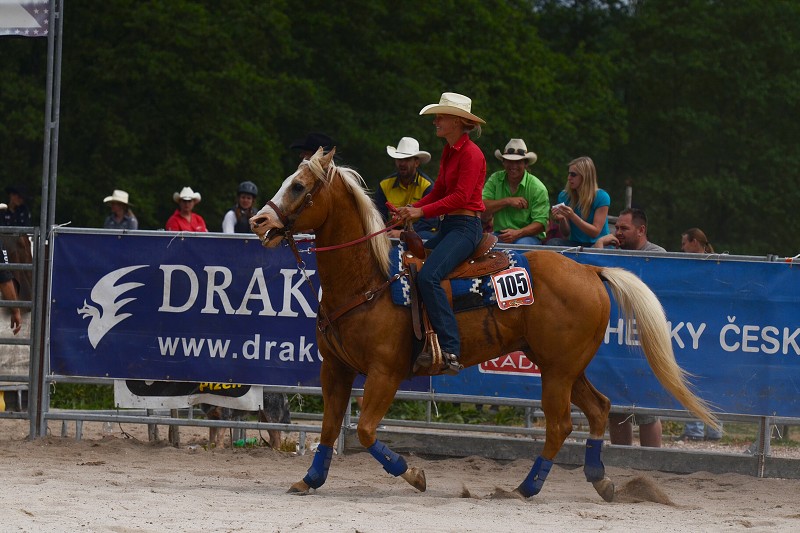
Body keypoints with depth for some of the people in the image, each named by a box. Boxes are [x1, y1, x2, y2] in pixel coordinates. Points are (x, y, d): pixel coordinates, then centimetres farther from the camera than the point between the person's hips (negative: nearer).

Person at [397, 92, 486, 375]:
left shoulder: (471, 154, -12)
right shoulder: (449, 151, 17)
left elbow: (460, 197, -20)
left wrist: (422, 212, -21)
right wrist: (411, 209, 2)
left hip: (466, 227, -11)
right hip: (448, 227, 11)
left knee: (428, 276, -28)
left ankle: (450, 350, -33)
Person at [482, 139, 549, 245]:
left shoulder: (538, 188, -4)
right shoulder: (495, 180, 6)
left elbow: (540, 223, -9)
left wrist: (517, 233, -25)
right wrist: (507, 201, -14)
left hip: (529, 236, -1)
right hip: (500, 234, 1)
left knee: (522, 244, -37)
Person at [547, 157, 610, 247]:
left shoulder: (601, 197, -8)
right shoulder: (564, 196, 5)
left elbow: (595, 232, -11)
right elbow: (566, 233, 7)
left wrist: (573, 216, -23)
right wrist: (561, 219, -16)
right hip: (574, 243, 4)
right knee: (552, 243, -29)